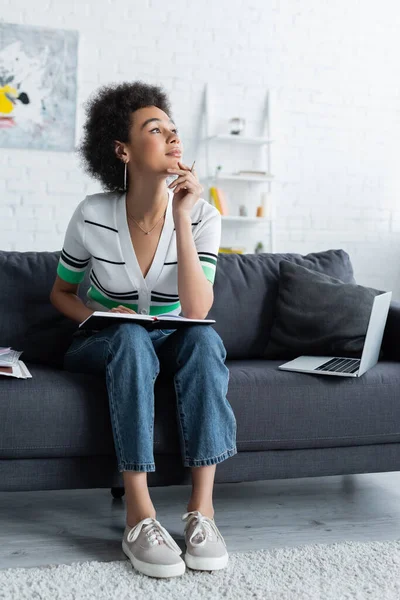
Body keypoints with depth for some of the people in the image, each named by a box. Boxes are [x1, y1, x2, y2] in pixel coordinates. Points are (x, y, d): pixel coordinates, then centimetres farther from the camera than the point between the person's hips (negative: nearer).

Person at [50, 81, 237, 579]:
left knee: (205, 338, -32)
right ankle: (139, 516, -37)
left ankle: (202, 509, -33)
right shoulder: (93, 216, -12)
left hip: (171, 345, 2)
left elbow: (196, 313, -23)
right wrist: (94, 317, -19)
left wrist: (182, 218, -27)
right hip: (103, 347, -1)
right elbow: (60, 291, 4)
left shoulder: (201, 216, -11)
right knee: (130, 337, -35)